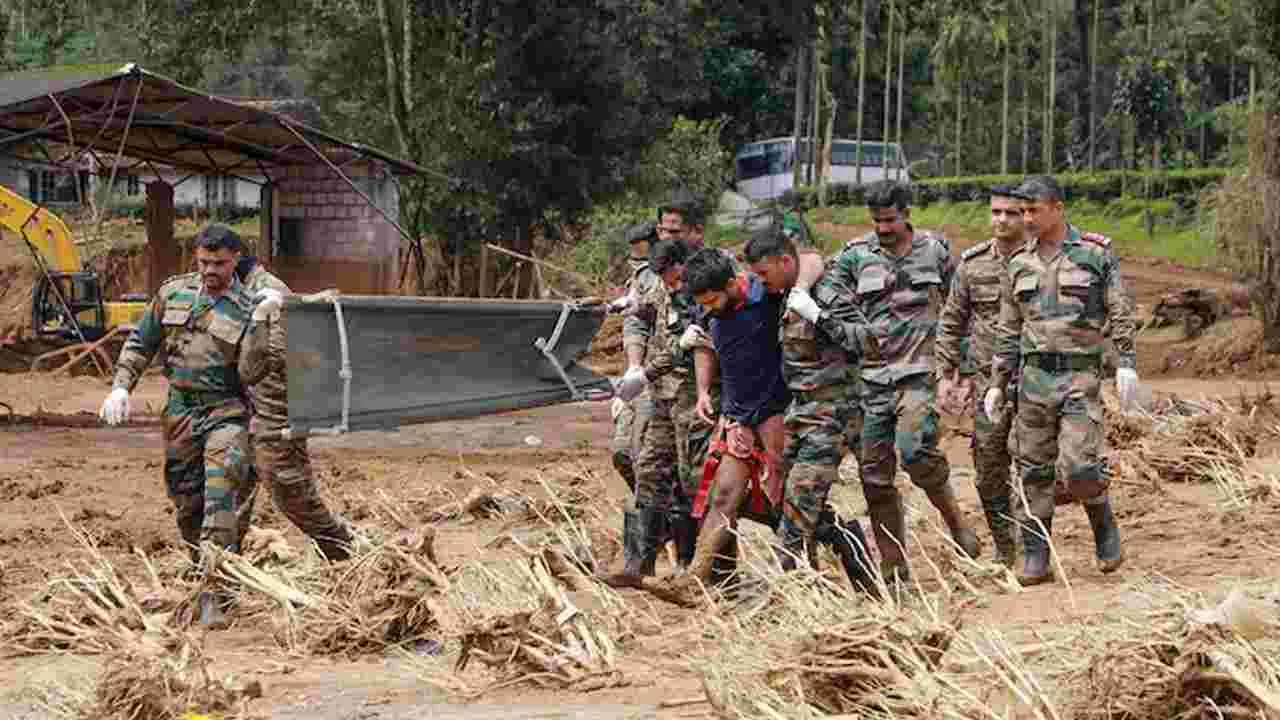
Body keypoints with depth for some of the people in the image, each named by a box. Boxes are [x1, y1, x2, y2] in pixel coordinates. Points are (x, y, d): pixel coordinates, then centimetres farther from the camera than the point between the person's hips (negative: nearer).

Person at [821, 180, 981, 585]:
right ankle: (893, 567, 12)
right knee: (875, 476, 2)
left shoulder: (934, 250, 7)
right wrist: (855, 335, -18)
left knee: (914, 450, -25)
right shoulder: (855, 256, 5)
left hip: (919, 372, -2)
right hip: (872, 375, 2)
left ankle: (954, 518, 0)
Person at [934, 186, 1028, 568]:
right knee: (989, 471, 3)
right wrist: (947, 373, 8)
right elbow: (951, 321, 14)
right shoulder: (972, 264, 6)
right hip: (988, 379, 3)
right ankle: (1005, 550, 16)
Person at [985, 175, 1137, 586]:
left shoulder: (1095, 254, 0)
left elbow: (1121, 313, 0)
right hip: (1035, 375, 4)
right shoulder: (1020, 265, 12)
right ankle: (1035, 560, 7)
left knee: (1078, 468, -13)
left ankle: (1105, 528, 14)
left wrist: (1126, 363, -10)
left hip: (1080, 373, -4)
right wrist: (997, 383, 13)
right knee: (1033, 471, 2)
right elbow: (1008, 331, 16)